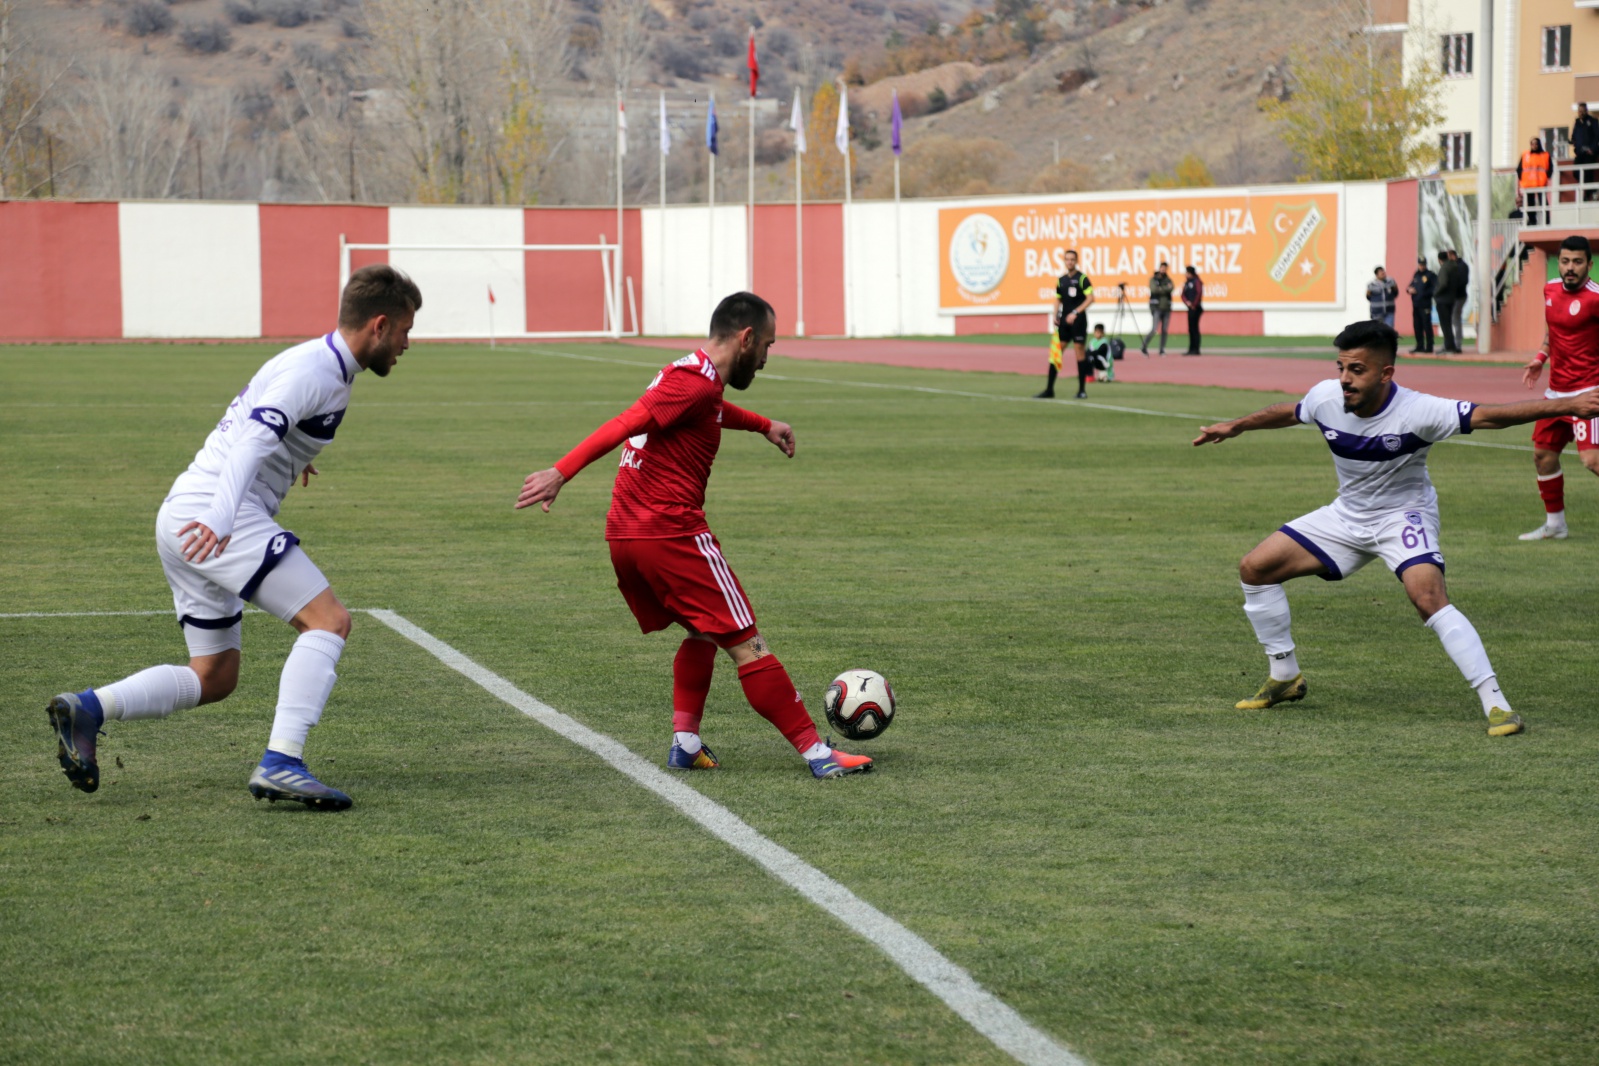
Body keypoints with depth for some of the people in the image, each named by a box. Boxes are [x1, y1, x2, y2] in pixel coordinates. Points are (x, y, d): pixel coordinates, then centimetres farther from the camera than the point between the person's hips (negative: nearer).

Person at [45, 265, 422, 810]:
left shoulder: (316, 363, 19)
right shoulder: (315, 370, -11)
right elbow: (253, 438, -26)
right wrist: (219, 518, -39)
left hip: (184, 520, 10)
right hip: (210, 515, -10)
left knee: (214, 679, 13)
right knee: (329, 619, -18)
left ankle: (87, 708, 4)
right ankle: (281, 764, -28)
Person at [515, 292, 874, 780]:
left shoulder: (688, 375, 17)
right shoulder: (696, 381, -13)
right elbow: (623, 425, -23)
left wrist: (764, 425, 51)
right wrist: (561, 473, -30)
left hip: (623, 537, 10)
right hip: (671, 533, -10)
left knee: (703, 632, 25)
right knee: (747, 644, -5)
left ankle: (685, 741, 15)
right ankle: (817, 753, -3)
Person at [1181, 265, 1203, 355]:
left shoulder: (1196, 281, -7)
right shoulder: (1186, 283, 16)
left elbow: (1199, 293, -16)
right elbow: (1183, 295, 13)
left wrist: (1194, 304, -12)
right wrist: (1187, 302, -6)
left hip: (1196, 308, -8)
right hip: (1190, 308, 8)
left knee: (1194, 328, -9)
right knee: (1191, 328, 9)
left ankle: (1196, 350, -8)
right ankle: (1191, 349, 13)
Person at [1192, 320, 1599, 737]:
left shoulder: (1416, 412, -30)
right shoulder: (1326, 397, -15)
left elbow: (1488, 416, -36)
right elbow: (1289, 412, 10)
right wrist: (1236, 426, 21)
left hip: (1404, 515, -6)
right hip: (1347, 515, 6)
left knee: (1429, 597, -31)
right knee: (1255, 569, 2)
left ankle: (1496, 704, -26)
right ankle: (1285, 678, 20)